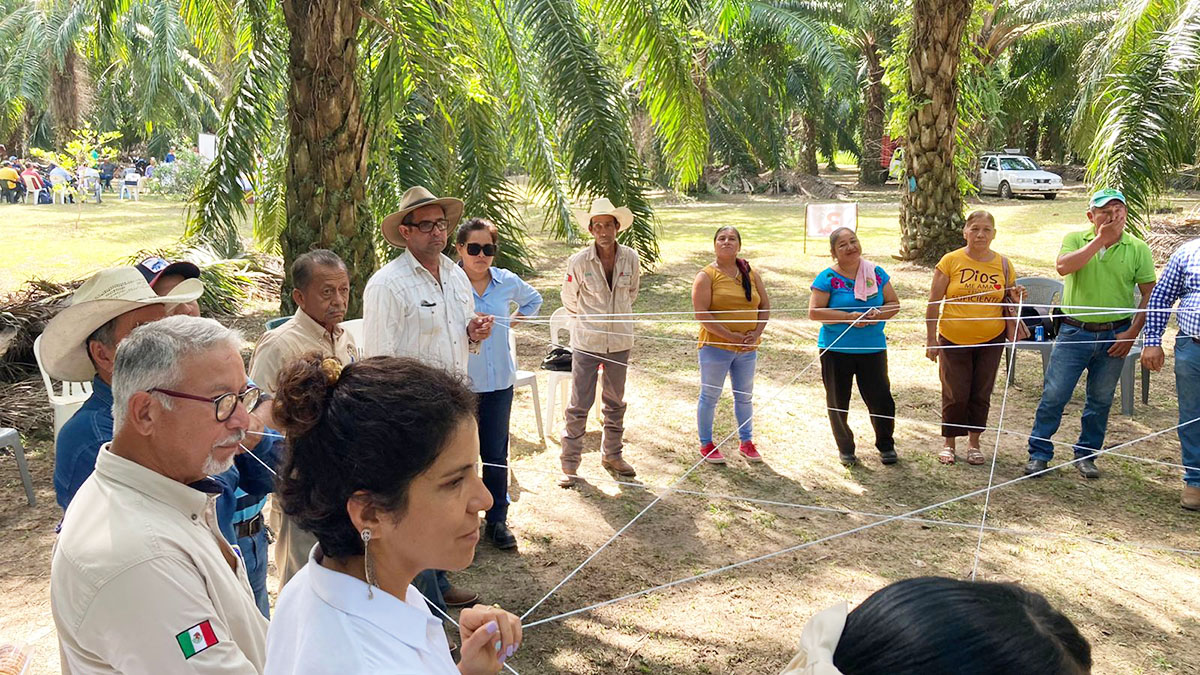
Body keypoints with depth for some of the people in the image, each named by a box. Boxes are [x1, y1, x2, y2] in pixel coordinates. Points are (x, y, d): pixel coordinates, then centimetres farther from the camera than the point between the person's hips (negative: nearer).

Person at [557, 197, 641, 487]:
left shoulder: (631, 259, -4)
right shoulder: (579, 261, -11)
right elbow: (569, 299, 6)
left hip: (620, 341, 3)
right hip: (587, 342, -3)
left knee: (615, 401, 16)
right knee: (579, 405, -1)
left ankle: (613, 455, 31)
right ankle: (569, 464, 10)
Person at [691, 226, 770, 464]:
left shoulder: (751, 274, 8)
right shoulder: (706, 275, -7)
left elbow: (765, 306, 10)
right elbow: (701, 313, -16)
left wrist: (756, 333, -6)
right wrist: (730, 336, -20)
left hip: (747, 348, 5)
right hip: (716, 346, -5)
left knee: (745, 396, 15)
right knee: (710, 396, 5)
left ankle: (746, 442, 30)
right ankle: (706, 444, 19)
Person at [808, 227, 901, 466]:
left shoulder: (876, 273, 5)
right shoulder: (828, 277, -6)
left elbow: (893, 303, 8)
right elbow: (814, 312, -13)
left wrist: (876, 315, -13)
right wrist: (849, 317, -19)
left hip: (873, 348, 2)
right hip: (836, 350, -2)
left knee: (881, 399, 2)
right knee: (838, 403, 9)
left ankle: (886, 446, 24)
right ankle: (845, 449, 27)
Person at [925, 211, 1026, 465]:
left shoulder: (1003, 264, 3)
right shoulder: (951, 261, -5)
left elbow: (1008, 303, 14)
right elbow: (934, 302, -3)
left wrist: (1016, 297, -9)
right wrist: (930, 339, -6)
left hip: (991, 340, 2)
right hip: (954, 339, -2)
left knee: (981, 394, 8)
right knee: (955, 395, 1)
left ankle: (974, 442, 25)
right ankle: (949, 442, 21)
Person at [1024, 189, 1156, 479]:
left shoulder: (1138, 249, 1)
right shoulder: (1076, 240, -1)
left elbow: (1150, 294, 1)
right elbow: (1063, 266, -22)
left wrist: (1132, 333, -7)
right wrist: (1100, 239, -21)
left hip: (1115, 336, 1)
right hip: (1074, 332, -1)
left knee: (1100, 401, 11)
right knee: (1054, 396, -1)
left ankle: (1086, 455, 26)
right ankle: (1039, 454, 11)